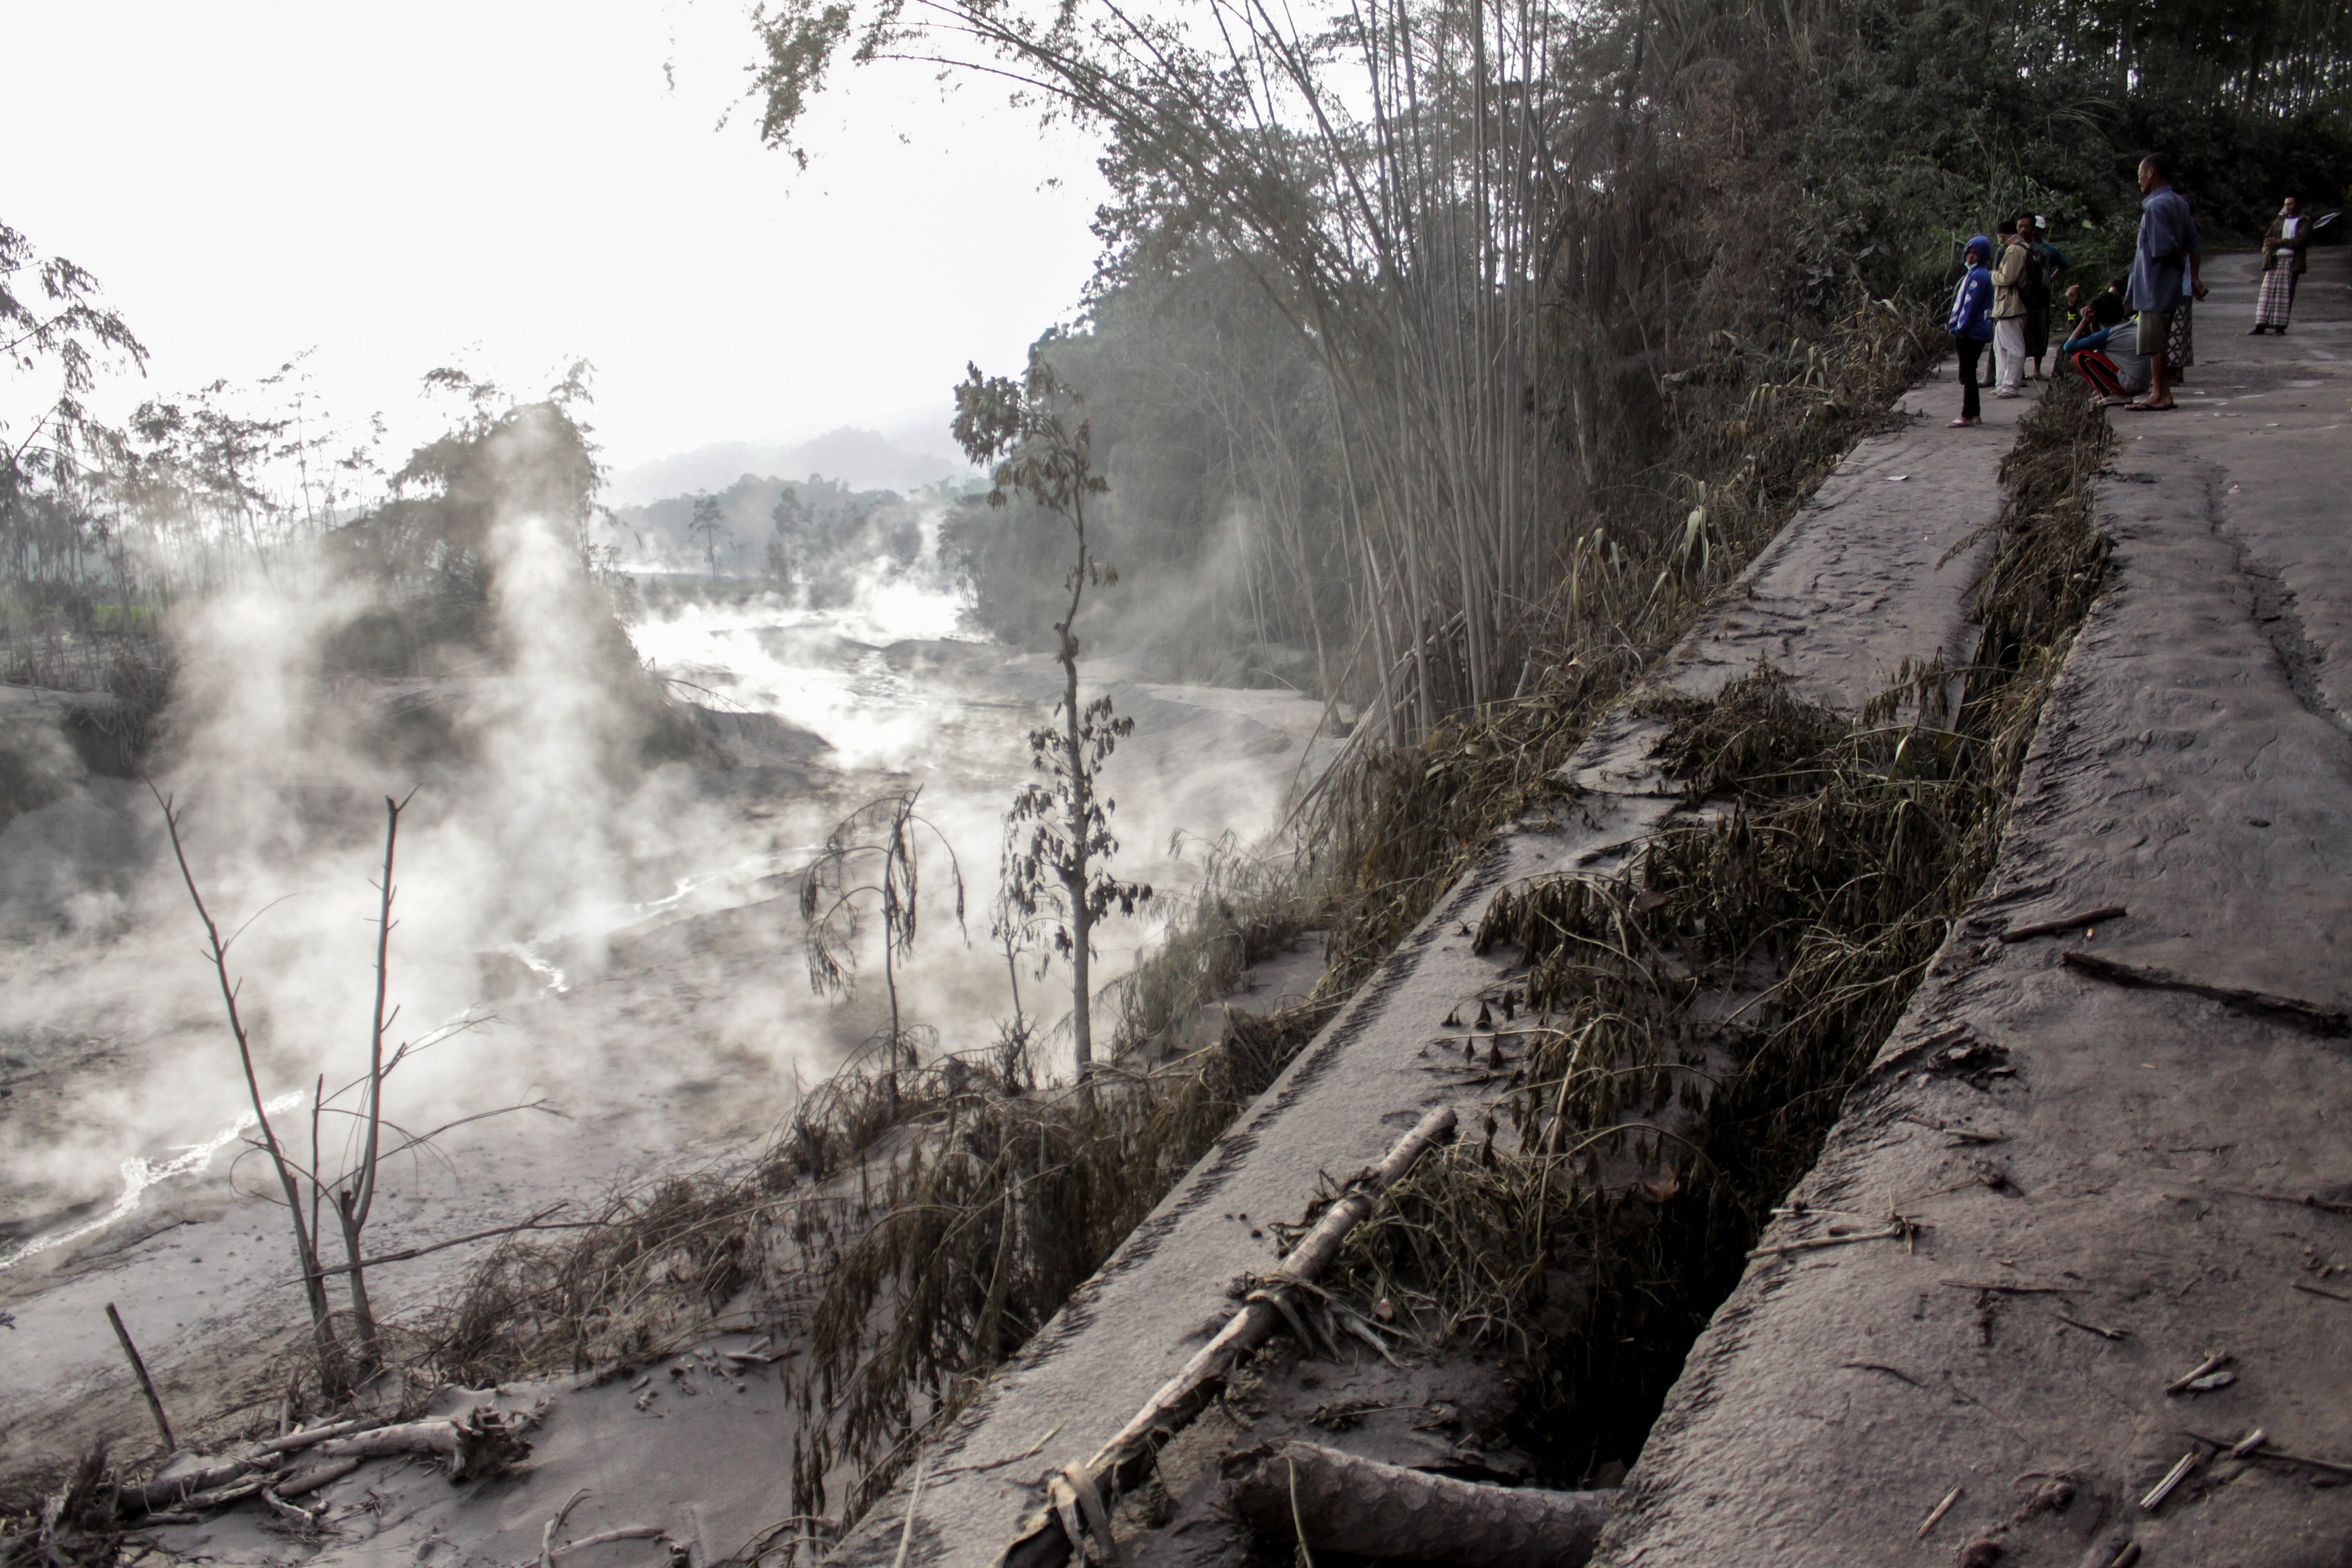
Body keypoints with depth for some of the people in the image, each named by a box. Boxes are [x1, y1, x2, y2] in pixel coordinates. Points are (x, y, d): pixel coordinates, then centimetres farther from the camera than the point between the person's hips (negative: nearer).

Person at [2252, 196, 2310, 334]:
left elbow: (2300, 240, -9)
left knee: (2286, 295, -3)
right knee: (2268, 292, -4)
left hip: (2292, 263, -3)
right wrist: (2267, 252, -1)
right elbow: (2267, 238, 19)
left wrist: (2279, 242, -14)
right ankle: (2260, 326, -5)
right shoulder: (2279, 221, 18)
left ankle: (2280, 326, -1)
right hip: (2275, 260, 3)